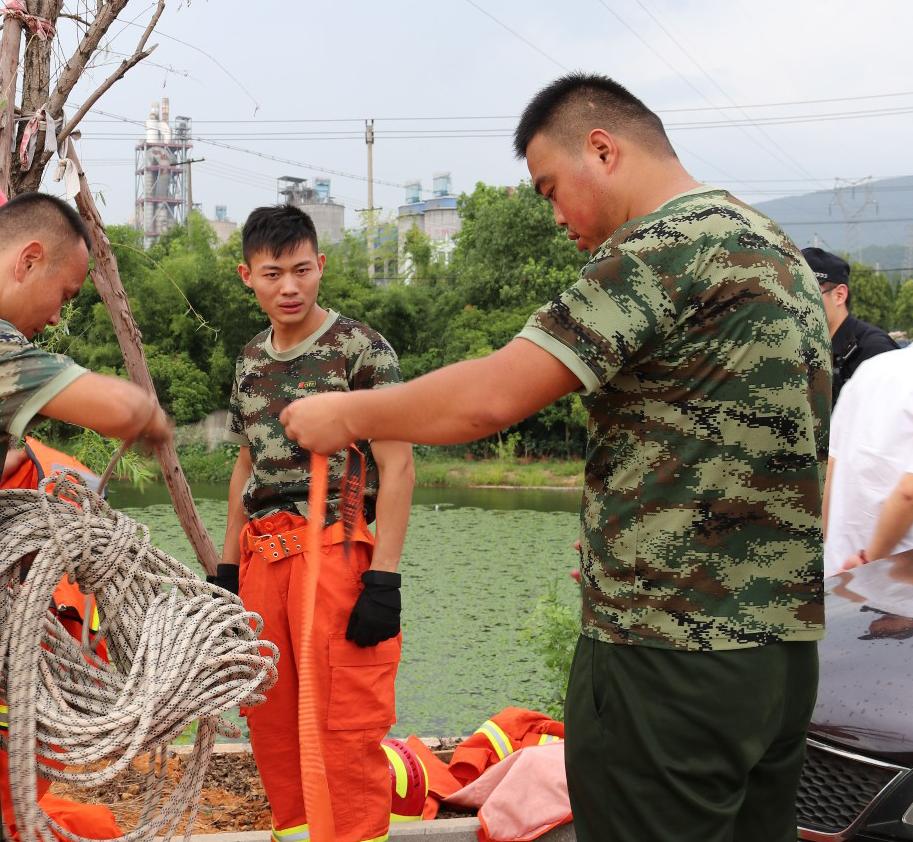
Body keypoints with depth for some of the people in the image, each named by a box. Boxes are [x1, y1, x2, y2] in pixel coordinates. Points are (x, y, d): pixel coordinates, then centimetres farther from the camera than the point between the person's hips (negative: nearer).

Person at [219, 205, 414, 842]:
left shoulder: (361, 348, -5)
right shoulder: (251, 360, 15)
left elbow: (396, 466, -10)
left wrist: (383, 577, -16)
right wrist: (227, 567, 17)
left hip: (337, 547, -6)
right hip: (262, 552, 7)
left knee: (345, 723, -7)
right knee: (270, 719, 12)